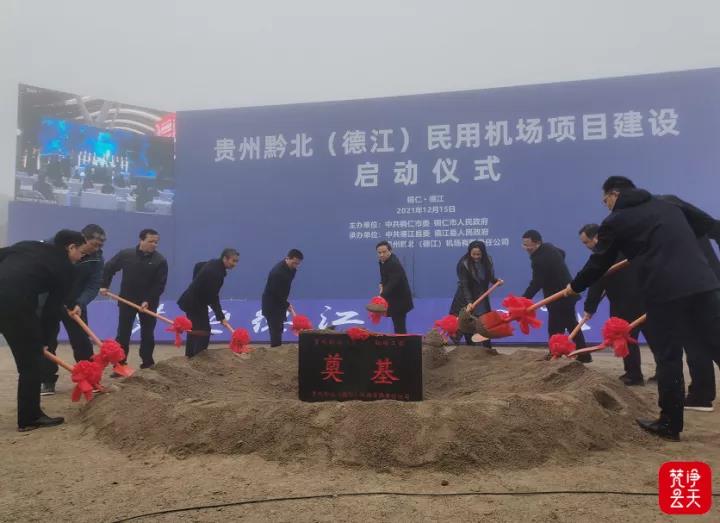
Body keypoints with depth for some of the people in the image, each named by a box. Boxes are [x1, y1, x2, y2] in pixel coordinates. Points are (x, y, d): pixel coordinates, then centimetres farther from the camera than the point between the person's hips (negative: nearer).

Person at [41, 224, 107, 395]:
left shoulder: (97, 259, -12)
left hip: (75, 302, 2)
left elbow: (93, 285, -17)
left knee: (82, 341, 0)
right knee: (47, 341, 0)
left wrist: (80, 304, -33)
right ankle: (47, 381, 10)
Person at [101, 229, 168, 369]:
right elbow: (109, 268, 11)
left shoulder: (160, 260, -10)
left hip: (149, 303, -1)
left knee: (147, 334, 6)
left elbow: (160, 284, -13)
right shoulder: (125, 254, -4)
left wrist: (148, 300, -21)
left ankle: (147, 364, 18)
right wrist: (104, 285, 3)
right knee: (123, 334, 3)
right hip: (126, 300, 1)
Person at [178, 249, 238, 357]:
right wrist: (221, 318, -27)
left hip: (192, 301, 10)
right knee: (204, 331, -8)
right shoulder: (215, 272, -28)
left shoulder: (214, 264, 3)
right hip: (195, 304, -10)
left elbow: (198, 266, 22)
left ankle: (190, 358, 25)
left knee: (194, 331, 16)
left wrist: (197, 285, 22)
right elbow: (213, 297, -28)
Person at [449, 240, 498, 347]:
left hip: (482, 297, 4)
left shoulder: (487, 261, -7)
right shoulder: (464, 264, -22)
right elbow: (464, 285, -24)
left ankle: (488, 348, 16)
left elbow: (490, 277, 5)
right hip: (467, 297, -4)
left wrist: (497, 281, -18)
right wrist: (469, 302, -32)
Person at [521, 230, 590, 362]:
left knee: (555, 330, -6)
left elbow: (536, 284, -30)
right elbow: (562, 253, 28)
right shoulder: (549, 247, 5)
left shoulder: (539, 260, -26)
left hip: (558, 298, -11)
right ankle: (584, 356, 28)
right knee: (572, 325, 19)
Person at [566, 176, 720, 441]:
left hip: (664, 290, -5)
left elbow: (598, 264, 11)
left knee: (668, 357, 5)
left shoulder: (615, 221, 6)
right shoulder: (669, 202, 20)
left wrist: (575, 286, 27)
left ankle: (670, 423, 16)